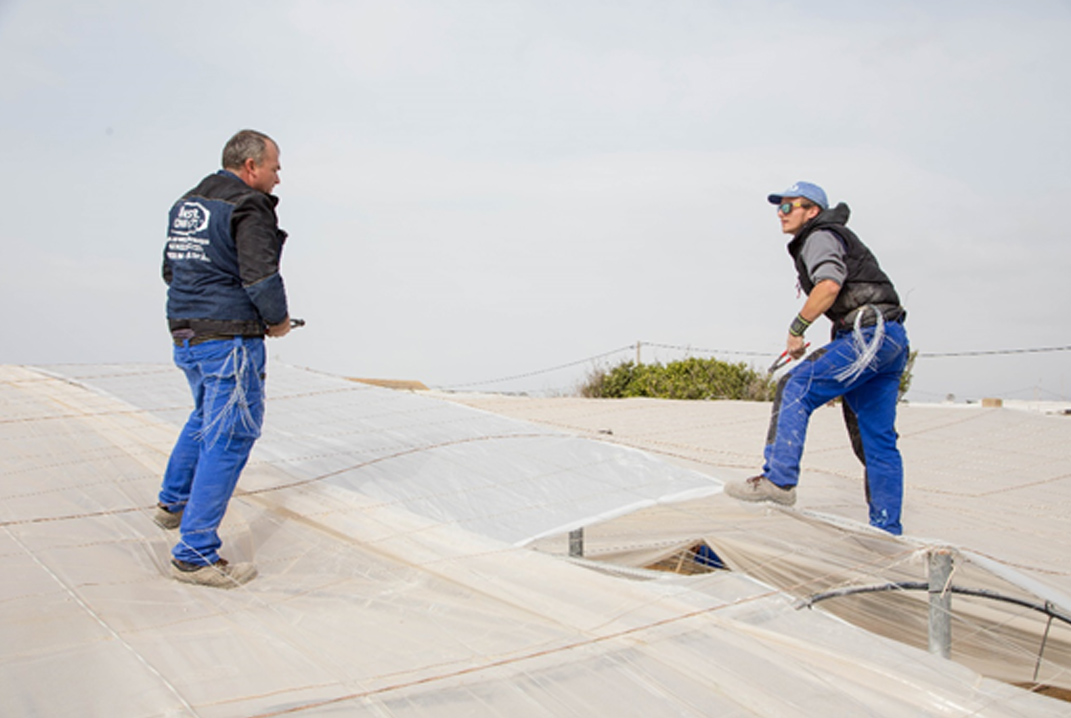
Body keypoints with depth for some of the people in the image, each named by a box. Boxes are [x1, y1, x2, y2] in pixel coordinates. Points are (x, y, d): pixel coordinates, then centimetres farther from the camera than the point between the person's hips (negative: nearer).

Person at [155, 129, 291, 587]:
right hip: (230, 339, -9)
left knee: (208, 415, 31)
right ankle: (195, 554, -1)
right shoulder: (249, 207, -14)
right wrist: (277, 319, -6)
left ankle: (173, 503, 44)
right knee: (229, 437, -3)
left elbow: (171, 270, 19)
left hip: (185, 334, 9)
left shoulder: (188, 204, 13)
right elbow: (261, 277, -23)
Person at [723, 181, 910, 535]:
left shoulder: (820, 237, -2)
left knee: (795, 389, -13)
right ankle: (887, 531, 12)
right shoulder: (838, 238, 28)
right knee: (877, 440, 9)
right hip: (892, 339, 10)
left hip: (869, 333, -10)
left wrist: (797, 328, -15)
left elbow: (829, 284, -23)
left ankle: (779, 479, -17)